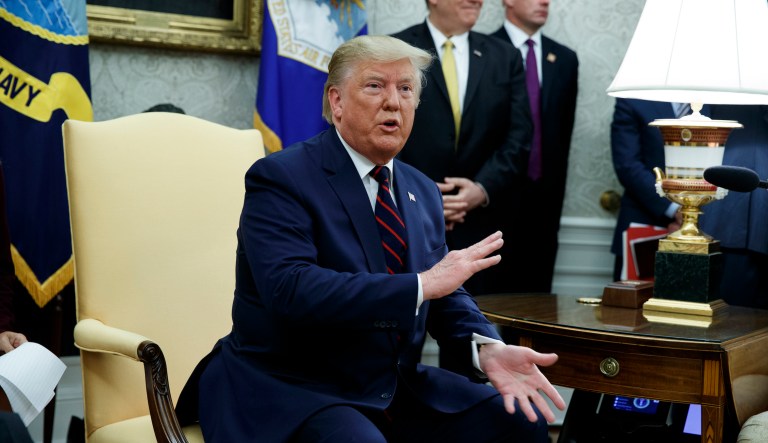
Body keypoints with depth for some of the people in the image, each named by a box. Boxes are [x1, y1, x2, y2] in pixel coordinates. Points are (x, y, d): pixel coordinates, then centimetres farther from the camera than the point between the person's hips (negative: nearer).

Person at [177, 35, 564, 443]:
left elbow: (445, 296, 12)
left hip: (396, 389, 7)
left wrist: (487, 348, -10)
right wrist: (421, 284, -27)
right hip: (289, 389, -6)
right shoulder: (280, 178, -11)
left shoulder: (423, 192, 11)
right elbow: (291, 290, -26)